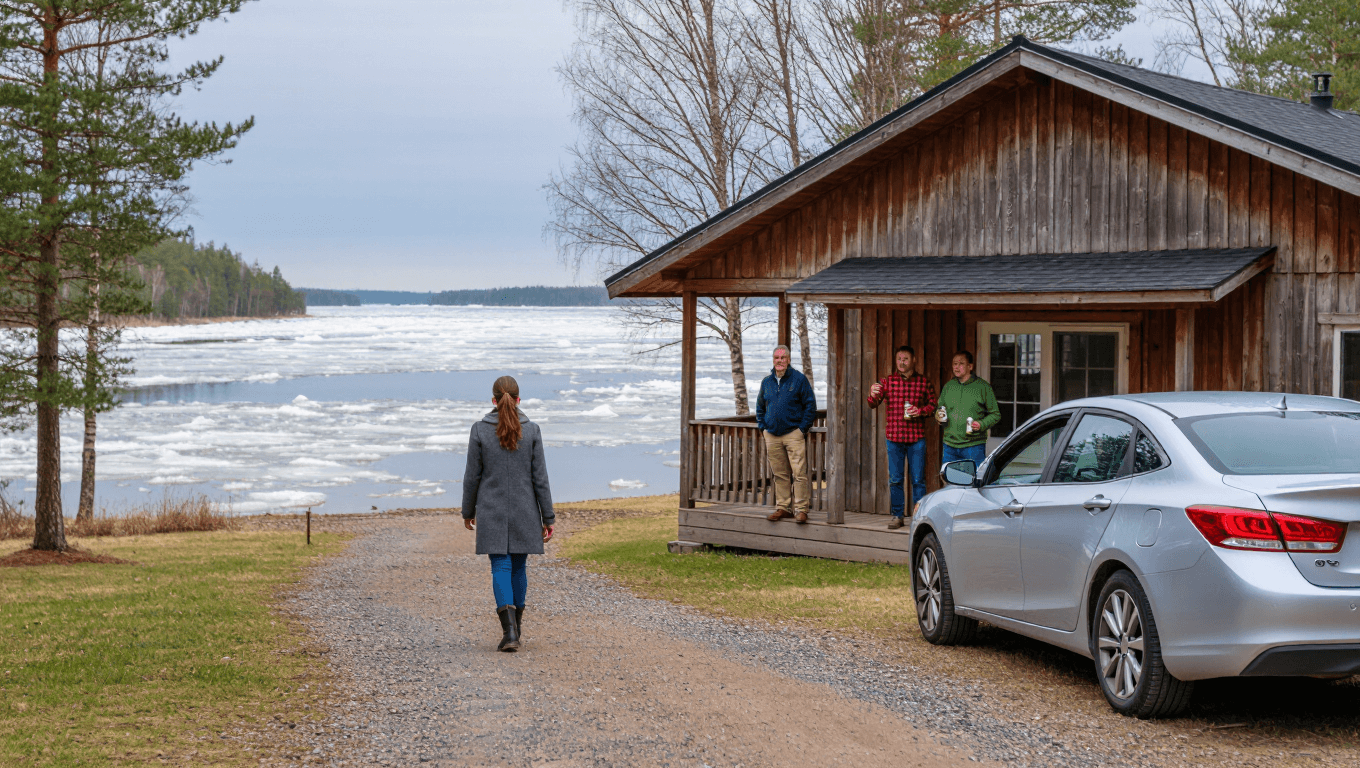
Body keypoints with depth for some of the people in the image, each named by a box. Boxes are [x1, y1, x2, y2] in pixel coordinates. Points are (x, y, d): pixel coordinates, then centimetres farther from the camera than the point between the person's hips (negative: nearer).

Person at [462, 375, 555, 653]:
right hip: (524, 512, 1)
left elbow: (472, 476, -2)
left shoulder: (480, 430, -6)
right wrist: (548, 518, 1)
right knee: (519, 566, 16)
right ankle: (516, 624, 29)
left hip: (491, 513, -1)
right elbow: (540, 478, -4)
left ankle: (509, 630, -17)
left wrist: (468, 511, 11)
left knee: (501, 568, -2)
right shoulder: (531, 431, -5)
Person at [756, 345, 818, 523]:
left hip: (794, 434, -4)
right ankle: (782, 507, 15)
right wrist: (763, 427, 11)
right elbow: (760, 407, 24)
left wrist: (803, 428, -6)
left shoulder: (799, 379, -1)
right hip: (772, 435, 4)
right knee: (779, 474, 8)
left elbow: (810, 405, -1)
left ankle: (801, 509, -6)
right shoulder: (767, 382, 12)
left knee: (799, 473, -9)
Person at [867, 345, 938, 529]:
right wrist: (872, 395, -23)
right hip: (894, 437, 1)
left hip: (916, 438, -1)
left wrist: (920, 411, -12)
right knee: (895, 479, 5)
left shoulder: (924, 382, 3)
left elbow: (933, 404, 8)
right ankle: (897, 515, 13)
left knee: (918, 479, 0)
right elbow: (874, 404, 0)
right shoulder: (887, 381, 5)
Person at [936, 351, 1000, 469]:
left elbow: (995, 414, 2)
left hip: (973, 446, -4)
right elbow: (939, 409, 25)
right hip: (950, 446, 4)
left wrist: (981, 425, -16)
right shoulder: (948, 386, 13)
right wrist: (938, 416, 1)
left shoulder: (983, 387, -1)